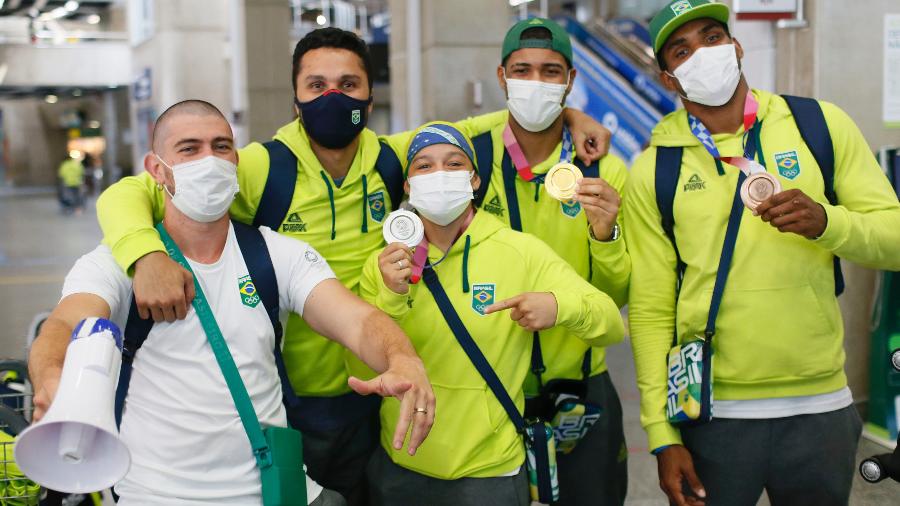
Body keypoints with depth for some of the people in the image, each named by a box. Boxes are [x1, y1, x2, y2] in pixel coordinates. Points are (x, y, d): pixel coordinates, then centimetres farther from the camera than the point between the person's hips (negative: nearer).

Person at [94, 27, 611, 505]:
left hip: (369, 400, 3)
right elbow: (127, 194, -18)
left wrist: (565, 113, 0)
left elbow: (466, 129, 12)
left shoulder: (393, 159, -4)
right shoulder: (261, 169, -16)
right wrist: (149, 255, -39)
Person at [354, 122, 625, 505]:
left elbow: (611, 324, -9)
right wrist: (389, 300, -24)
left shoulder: (521, 252, -11)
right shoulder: (383, 265, -5)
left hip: (487, 474, -2)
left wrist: (559, 306, -29)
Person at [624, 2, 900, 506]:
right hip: (712, 412, -1)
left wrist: (825, 221, -19)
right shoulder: (654, 171, -1)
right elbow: (650, 308, -2)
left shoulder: (821, 125, 1)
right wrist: (662, 435, -5)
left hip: (820, 406, 1)